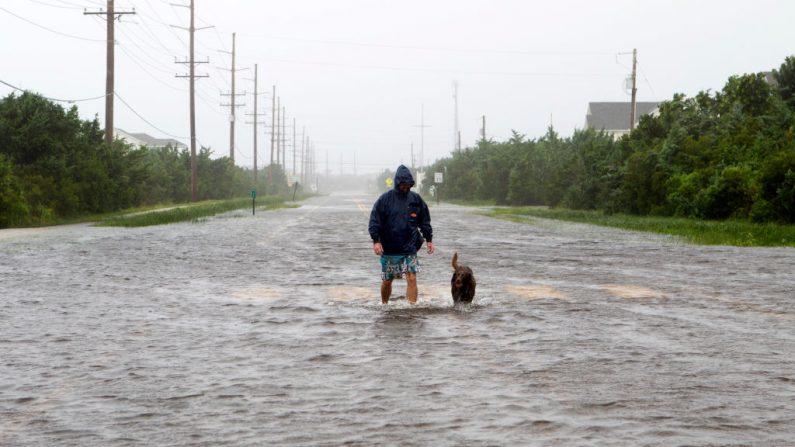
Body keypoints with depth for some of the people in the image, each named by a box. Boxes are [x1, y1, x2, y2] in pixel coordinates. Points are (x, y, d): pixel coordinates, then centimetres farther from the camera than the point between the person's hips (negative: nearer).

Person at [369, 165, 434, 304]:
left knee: (412, 278, -10)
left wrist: (429, 240, 11)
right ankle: (384, 306, 30)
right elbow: (375, 221, -7)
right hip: (389, 250, -1)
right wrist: (376, 241, -15)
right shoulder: (385, 199, -5)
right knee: (387, 281, 10)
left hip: (410, 249, 1)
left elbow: (424, 221, 14)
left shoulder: (416, 199, 5)